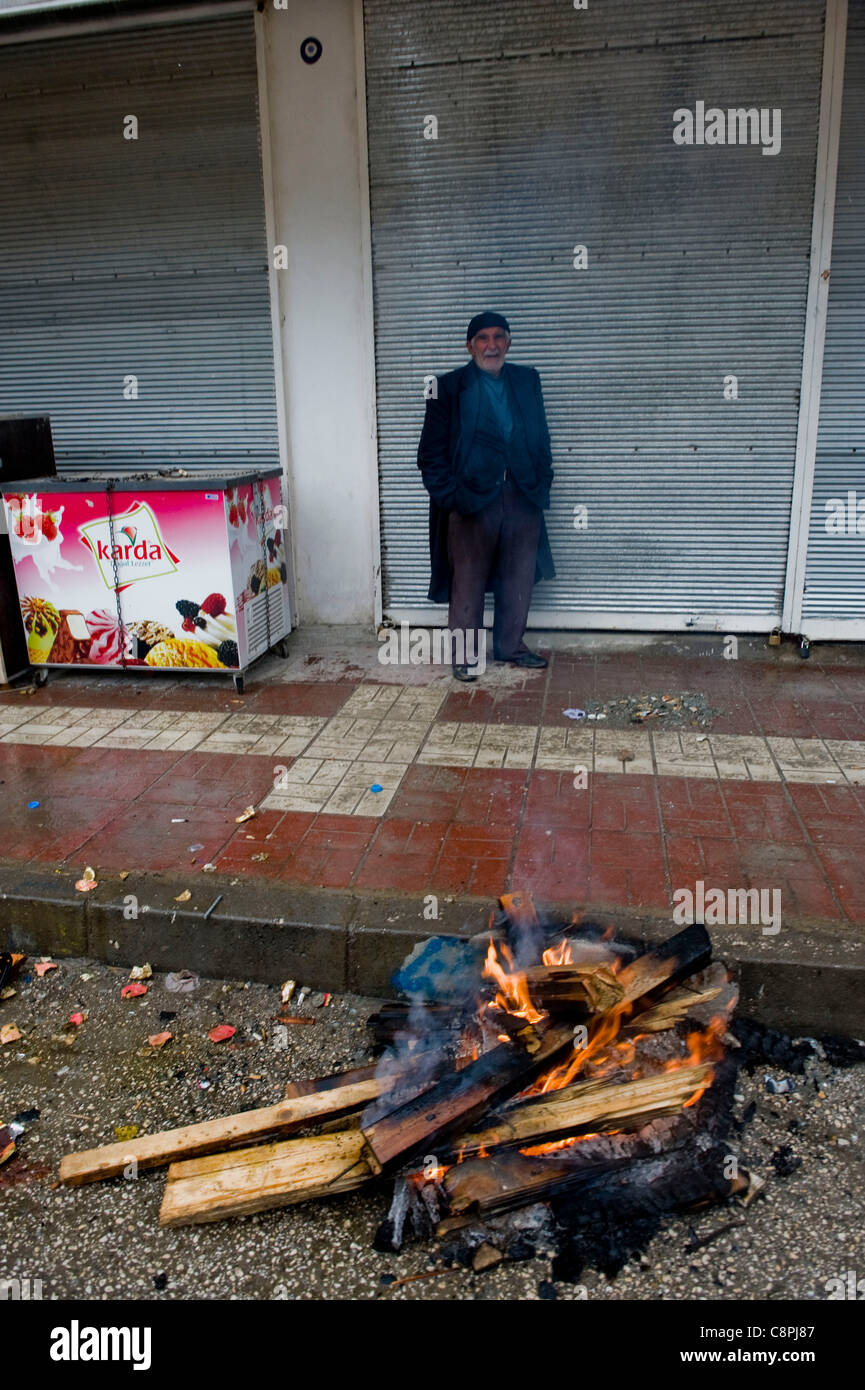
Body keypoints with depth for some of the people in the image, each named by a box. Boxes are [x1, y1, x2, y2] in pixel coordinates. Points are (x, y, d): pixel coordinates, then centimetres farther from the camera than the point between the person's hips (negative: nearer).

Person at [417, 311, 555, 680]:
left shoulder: (527, 381, 11)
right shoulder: (449, 387, -2)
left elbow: (541, 438, 15)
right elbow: (431, 453, -4)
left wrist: (541, 484, 7)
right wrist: (450, 496, -11)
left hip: (523, 497, 4)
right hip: (472, 499, -4)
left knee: (519, 579, 12)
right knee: (467, 581, 3)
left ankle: (510, 646, 28)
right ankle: (464, 654, 16)